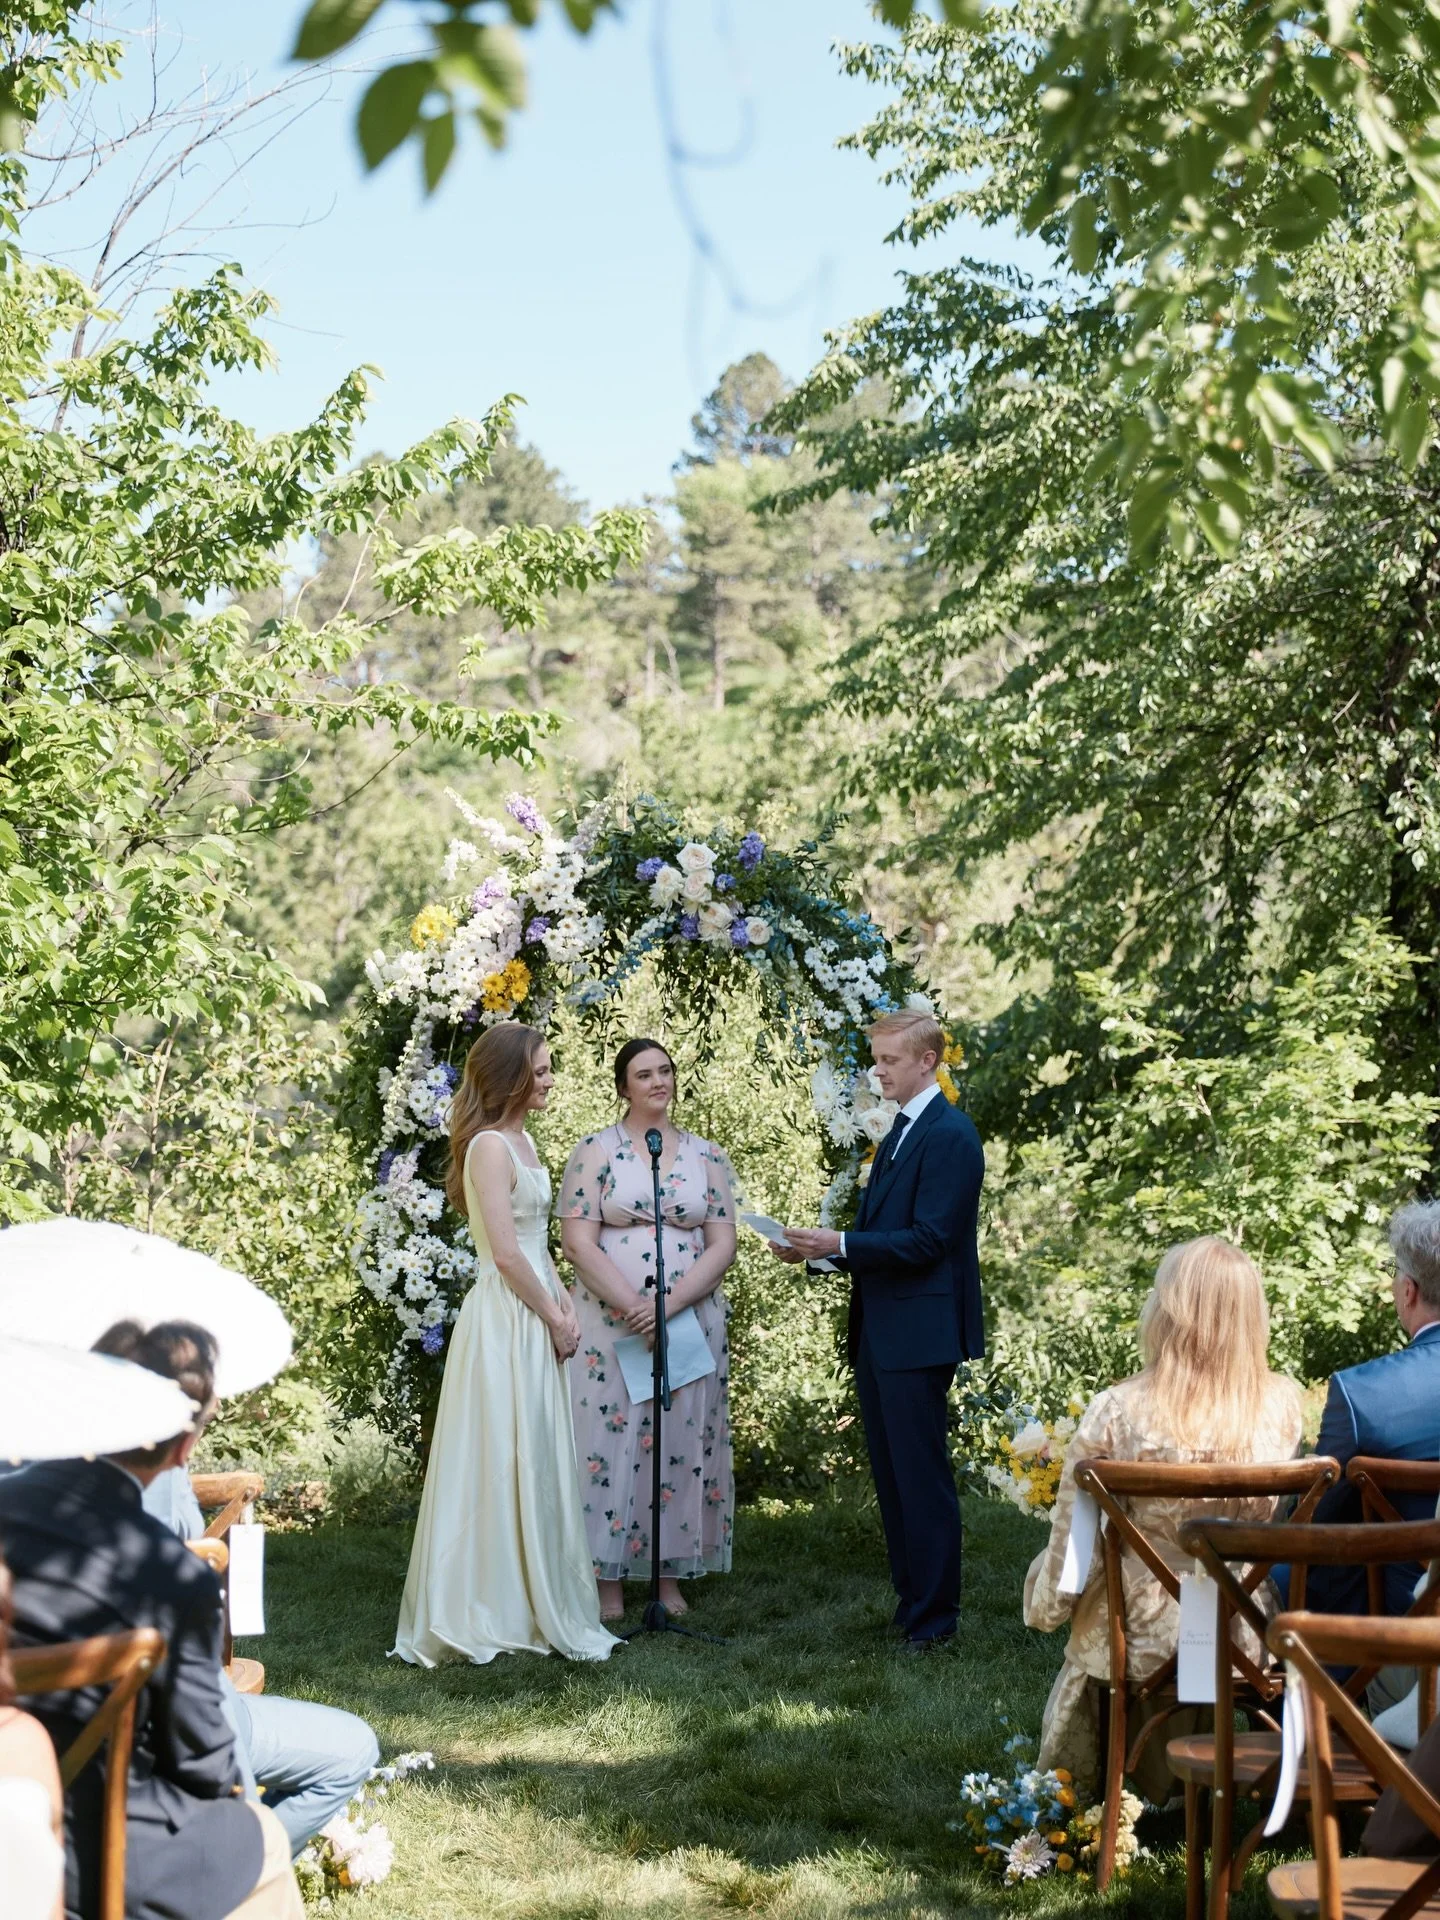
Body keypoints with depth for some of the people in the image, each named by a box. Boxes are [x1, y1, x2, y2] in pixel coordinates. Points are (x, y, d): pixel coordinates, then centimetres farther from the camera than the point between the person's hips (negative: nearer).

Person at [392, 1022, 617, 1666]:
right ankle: (490, 1613, 5)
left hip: (534, 1318, 10)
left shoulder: (521, 1141, 15)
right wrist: (552, 1317, -10)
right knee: (505, 1462, -3)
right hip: (507, 1318, -10)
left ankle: (532, 1607, 20)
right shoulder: (491, 1145, -15)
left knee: (534, 1463, 12)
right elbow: (506, 1252, -19)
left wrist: (560, 1301, 4)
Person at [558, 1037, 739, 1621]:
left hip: (691, 1321, 2)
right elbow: (578, 1243, -6)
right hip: (610, 1323, -2)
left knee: (681, 1440, 5)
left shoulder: (706, 1156, 8)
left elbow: (723, 1246, 2)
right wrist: (633, 1308, -16)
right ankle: (608, 1582, 7)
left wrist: (670, 1302, -13)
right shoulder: (596, 1151, 1)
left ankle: (670, 1577, 16)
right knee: (611, 1440, -1)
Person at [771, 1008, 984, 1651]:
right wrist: (817, 1248, 4)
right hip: (879, 1332, 10)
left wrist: (839, 1244, -20)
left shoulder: (949, 1135, -13)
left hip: (919, 1333, -10)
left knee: (922, 1476, -4)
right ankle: (909, 1599, 23)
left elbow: (928, 1240, -20)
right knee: (890, 1475, 14)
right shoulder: (900, 1132, 17)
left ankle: (934, 1616, 4)